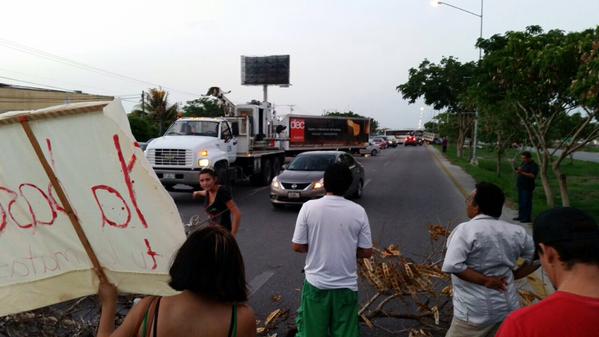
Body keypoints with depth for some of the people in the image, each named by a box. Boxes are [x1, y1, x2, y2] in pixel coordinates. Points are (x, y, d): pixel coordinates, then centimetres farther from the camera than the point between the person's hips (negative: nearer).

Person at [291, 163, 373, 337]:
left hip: (316, 284, -1)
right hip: (346, 285, 1)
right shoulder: (358, 211, -8)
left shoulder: (309, 207, -11)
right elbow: (367, 252, -4)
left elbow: (297, 246, -7)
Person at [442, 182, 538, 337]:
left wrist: (485, 281, -17)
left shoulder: (466, 230, -17)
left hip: (474, 311, -5)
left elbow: (452, 265, -26)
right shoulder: (516, 232, 0)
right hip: (508, 308, 5)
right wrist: (513, 275, 8)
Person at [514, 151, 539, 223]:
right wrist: (518, 171, 0)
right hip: (520, 185, 9)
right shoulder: (523, 163, 15)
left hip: (527, 187, -9)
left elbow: (533, 175, -23)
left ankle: (527, 218, 0)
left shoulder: (534, 165, -11)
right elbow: (519, 170, 24)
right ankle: (521, 216, 24)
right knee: (521, 202, 14)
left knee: (526, 202, -6)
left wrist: (522, 172, -28)